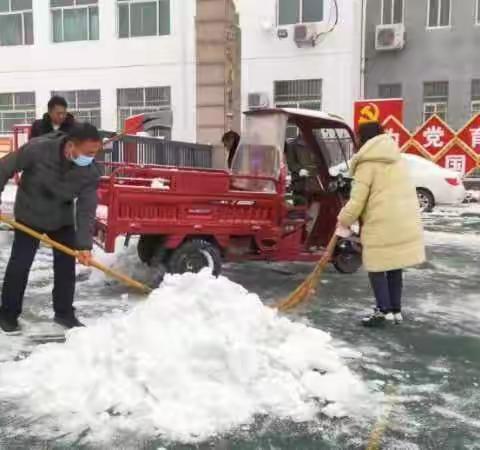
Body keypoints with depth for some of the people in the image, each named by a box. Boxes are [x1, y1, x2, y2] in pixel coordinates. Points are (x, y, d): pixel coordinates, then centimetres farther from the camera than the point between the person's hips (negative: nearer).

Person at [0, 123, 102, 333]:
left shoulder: (91, 172, -22)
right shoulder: (37, 149, -30)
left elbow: (86, 209, -21)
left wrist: (84, 245, -29)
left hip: (62, 219, 3)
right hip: (29, 215, -2)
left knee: (66, 265, 2)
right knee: (19, 265, 1)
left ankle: (64, 312, 18)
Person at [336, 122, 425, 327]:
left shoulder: (367, 163, -7)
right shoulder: (396, 159, 16)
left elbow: (358, 199, -9)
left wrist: (344, 221, 3)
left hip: (383, 223, -7)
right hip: (406, 221, 7)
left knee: (376, 267, 4)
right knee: (395, 267, 15)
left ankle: (384, 310, 0)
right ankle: (395, 310, 22)